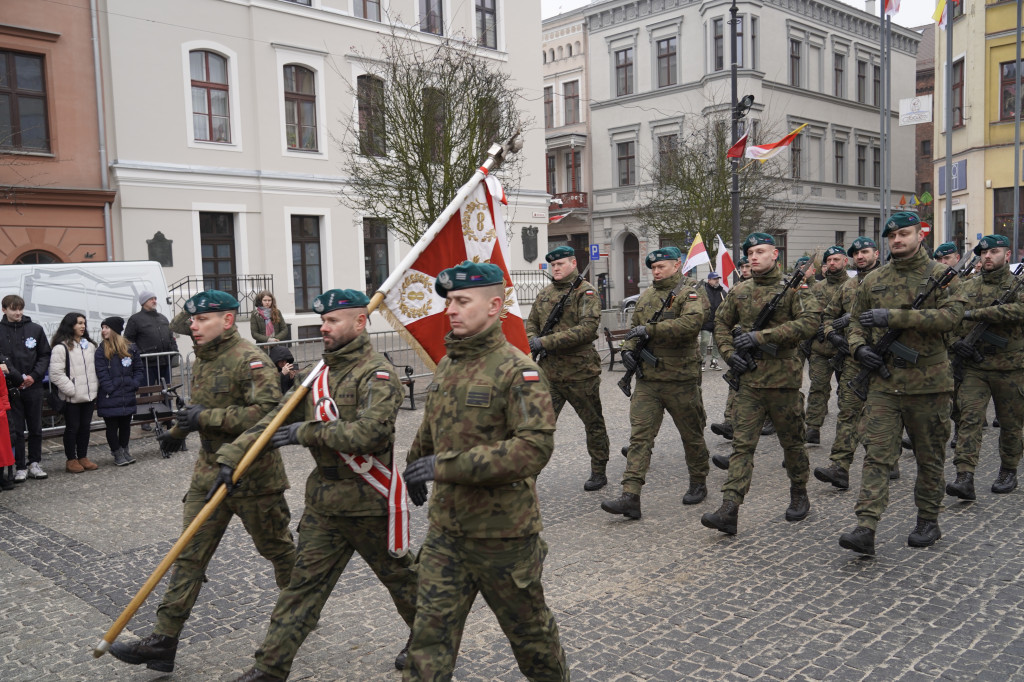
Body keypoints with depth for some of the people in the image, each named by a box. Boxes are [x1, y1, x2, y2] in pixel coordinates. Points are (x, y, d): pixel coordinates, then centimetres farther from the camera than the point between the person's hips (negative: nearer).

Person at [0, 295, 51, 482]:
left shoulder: (35, 329, 3)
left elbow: (45, 355, 4)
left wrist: (34, 376, -8)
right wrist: (19, 377, -14)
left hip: (33, 387, 1)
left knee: (36, 428, 8)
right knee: (16, 429, 3)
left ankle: (34, 463, 19)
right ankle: (20, 467, 10)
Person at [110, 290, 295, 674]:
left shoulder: (250, 360, -18)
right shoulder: (201, 360, 10)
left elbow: (267, 411, -29)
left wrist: (206, 417, -26)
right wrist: (179, 431, 9)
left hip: (253, 474, -7)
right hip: (209, 473, 8)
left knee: (276, 548, 11)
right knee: (189, 555, 4)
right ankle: (163, 642, 8)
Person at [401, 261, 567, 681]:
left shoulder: (517, 371, -18)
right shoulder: (447, 366, 6)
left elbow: (535, 448, -29)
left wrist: (446, 466, -29)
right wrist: (415, 466, 33)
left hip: (502, 532, -5)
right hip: (446, 528, 6)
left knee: (527, 627, 17)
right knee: (430, 632, 6)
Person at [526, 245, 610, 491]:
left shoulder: (585, 292, -8)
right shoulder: (544, 293, 12)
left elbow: (588, 328, -21)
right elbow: (531, 323, 19)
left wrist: (546, 342, -23)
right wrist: (533, 341, -6)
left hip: (580, 371, -4)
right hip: (548, 372, 5)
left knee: (594, 424, 11)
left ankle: (598, 472, 27)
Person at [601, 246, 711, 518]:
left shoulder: (691, 291, -5)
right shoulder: (647, 296, 15)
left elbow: (691, 323, -24)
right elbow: (634, 328, 22)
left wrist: (650, 329, -25)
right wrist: (628, 348, 0)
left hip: (680, 379, -5)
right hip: (647, 380, 5)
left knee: (691, 435, 11)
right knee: (639, 436, -4)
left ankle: (698, 483, 33)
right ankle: (630, 497, -8)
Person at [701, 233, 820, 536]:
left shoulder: (795, 288, -3)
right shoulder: (739, 292, 10)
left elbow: (810, 321, -17)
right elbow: (721, 324, 20)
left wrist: (762, 336, -21)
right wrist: (730, 353, 1)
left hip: (783, 378, -3)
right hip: (749, 378, 3)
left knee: (791, 441, 12)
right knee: (742, 443, -4)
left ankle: (799, 496, 34)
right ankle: (729, 510, -9)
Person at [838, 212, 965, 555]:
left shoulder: (940, 275, 0)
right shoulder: (873, 280, 10)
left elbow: (951, 315, -16)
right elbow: (856, 321, 18)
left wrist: (894, 317, -23)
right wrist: (859, 347, -4)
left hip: (928, 382, -2)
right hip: (884, 381, 2)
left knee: (930, 457, 11)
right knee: (876, 454, -7)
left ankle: (928, 521, 27)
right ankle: (866, 528, -12)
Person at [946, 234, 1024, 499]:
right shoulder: (968, 287, 11)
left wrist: (975, 314, -25)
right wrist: (955, 341, -9)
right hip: (973, 367, 2)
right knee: (969, 419, -10)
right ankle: (964, 479, -14)